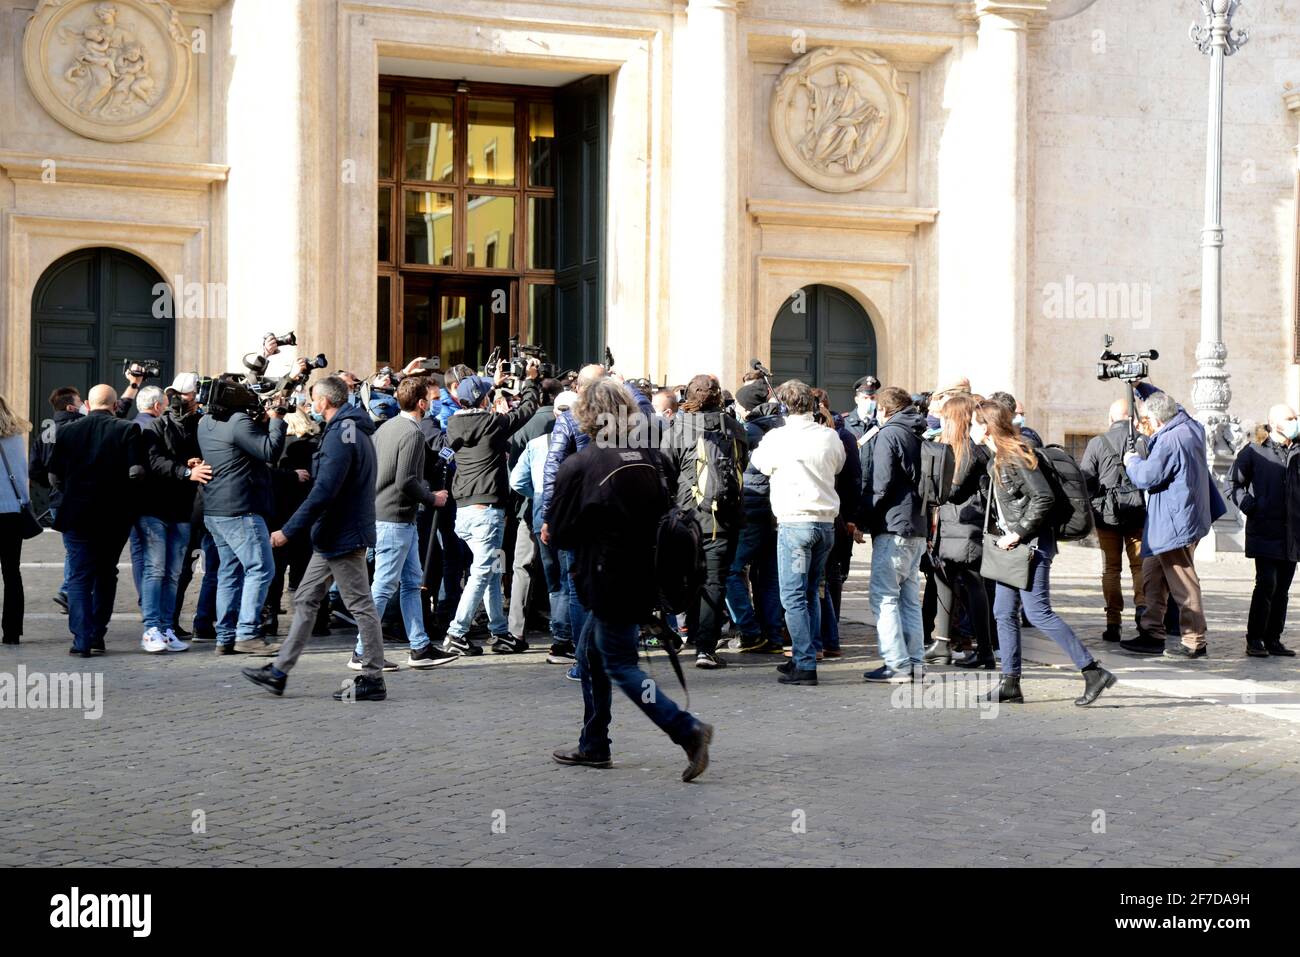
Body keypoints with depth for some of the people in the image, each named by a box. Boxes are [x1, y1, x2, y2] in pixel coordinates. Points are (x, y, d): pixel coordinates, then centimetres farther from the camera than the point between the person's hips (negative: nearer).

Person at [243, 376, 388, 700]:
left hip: (343, 535, -11)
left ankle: (373, 679, 2)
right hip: (332, 537, 11)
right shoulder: (355, 431, 14)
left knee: (361, 605, -4)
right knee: (305, 600, 12)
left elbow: (323, 493, -24)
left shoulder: (340, 436, -18)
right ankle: (279, 671, 15)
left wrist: (289, 531, -21)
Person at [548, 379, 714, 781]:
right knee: (592, 653, 20)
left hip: (609, 581, -7)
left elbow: (559, 533, -8)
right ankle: (593, 746, 27)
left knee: (621, 666, 2)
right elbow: (670, 514, 11)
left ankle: (686, 729, -12)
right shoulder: (653, 458, 2)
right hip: (648, 577, 7)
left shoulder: (578, 467, -15)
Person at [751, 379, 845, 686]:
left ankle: (805, 665, -8)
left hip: (794, 521, -5)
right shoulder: (830, 437, 3)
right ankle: (805, 656, 20)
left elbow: (759, 462, 10)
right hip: (826, 522, 5)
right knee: (811, 593, 16)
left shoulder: (778, 437, -8)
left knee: (794, 596, -3)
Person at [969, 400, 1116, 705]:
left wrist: (1018, 534, -19)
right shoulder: (996, 459, 15)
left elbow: (1044, 497, -21)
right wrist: (1000, 532, 11)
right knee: (1004, 612, 9)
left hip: (1031, 544, -10)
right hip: (1013, 545, 10)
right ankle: (1010, 685, 13)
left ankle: (1094, 672, -10)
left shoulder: (1016, 456, -15)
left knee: (1038, 612, -13)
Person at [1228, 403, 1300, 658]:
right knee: (1266, 584, -12)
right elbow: (1234, 484, 5)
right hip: (1265, 530, -4)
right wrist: (1250, 507, -7)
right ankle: (1255, 639, -4)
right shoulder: (1254, 452, 2)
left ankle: (1273, 639, 13)